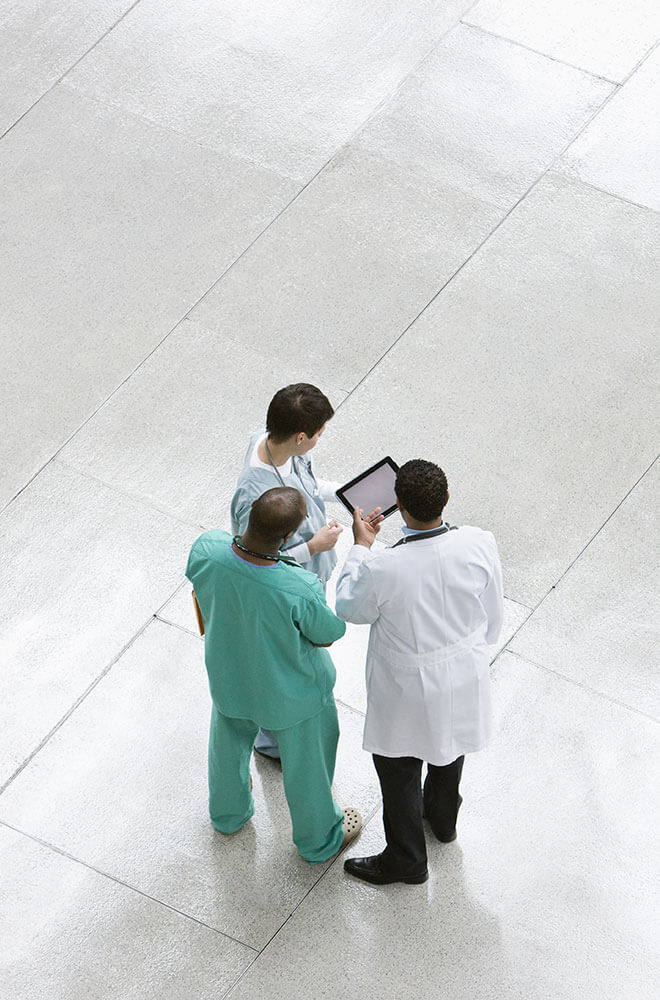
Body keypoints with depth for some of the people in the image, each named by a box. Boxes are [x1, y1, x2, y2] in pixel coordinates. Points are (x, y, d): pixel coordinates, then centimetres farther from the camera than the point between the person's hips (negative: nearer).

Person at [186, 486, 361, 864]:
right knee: (305, 763, 26)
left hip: (229, 674, 4)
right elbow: (330, 633, -21)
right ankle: (319, 838, 54)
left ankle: (229, 813, 64)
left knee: (230, 741, 35)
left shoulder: (206, 549, -33)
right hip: (292, 691, -4)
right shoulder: (300, 591, -44)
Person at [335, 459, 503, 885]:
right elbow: (493, 618, -9)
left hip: (409, 690, -4)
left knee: (398, 768, 23)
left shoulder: (382, 568, -35)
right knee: (450, 747, 33)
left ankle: (407, 859, 42)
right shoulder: (480, 545, -26)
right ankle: (443, 816, 60)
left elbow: (350, 609, -12)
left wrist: (361, 546, -1)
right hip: (465, 675, 4)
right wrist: (475, 650, 12)